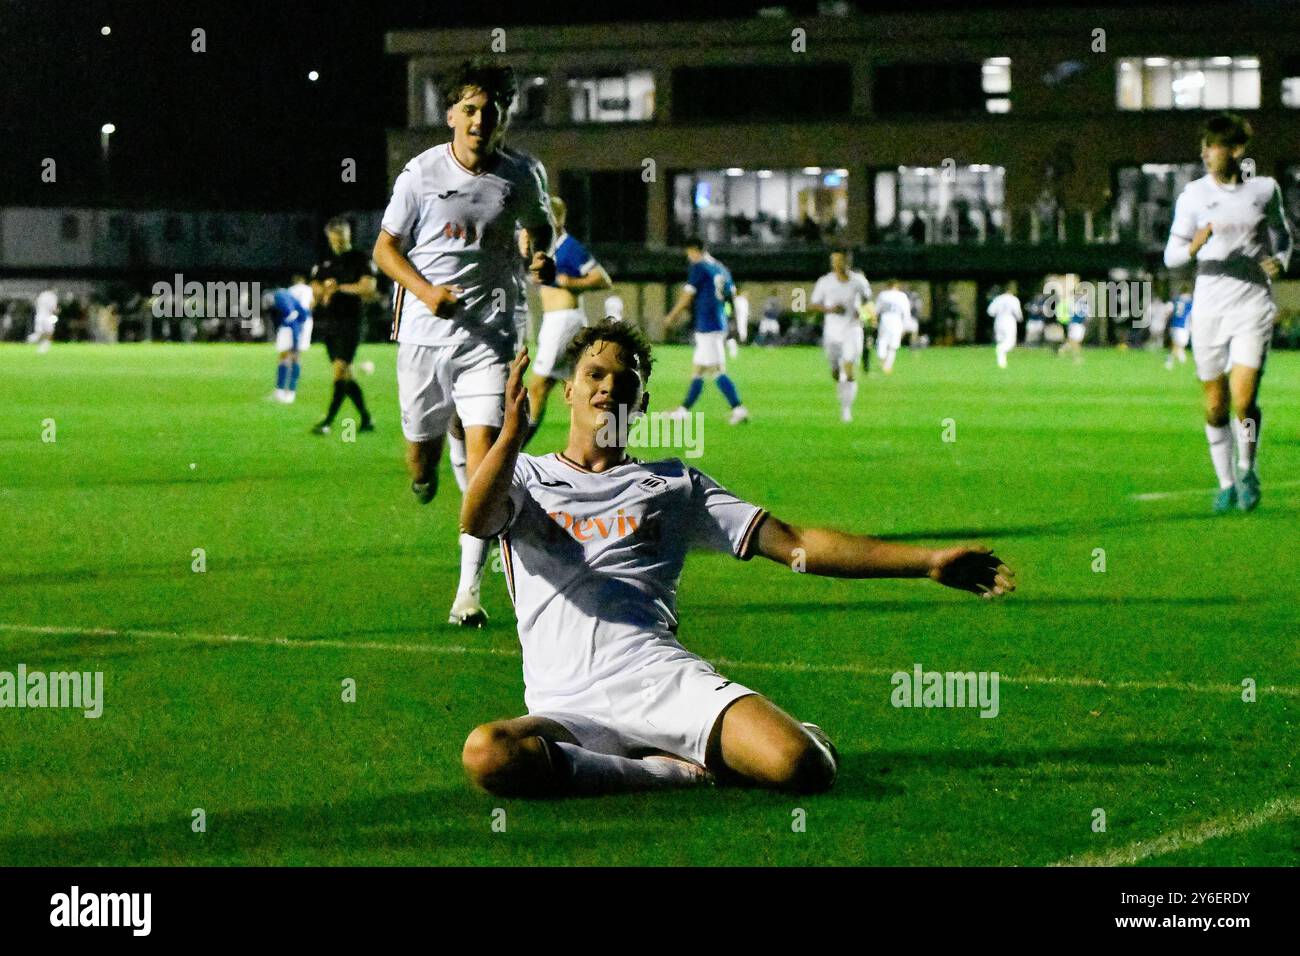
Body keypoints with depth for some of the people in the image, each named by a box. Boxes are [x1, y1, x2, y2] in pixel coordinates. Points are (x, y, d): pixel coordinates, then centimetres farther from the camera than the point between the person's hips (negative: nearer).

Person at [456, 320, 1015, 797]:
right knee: (488, 756, -39)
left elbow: (794, 544, 18)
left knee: (800, 768, -31)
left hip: (662, 677, 0)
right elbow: (475, 521, -6)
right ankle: (685, 769, -18)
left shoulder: (672, 484, 23)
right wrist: (513, 432, -26)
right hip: (566, 706, 0)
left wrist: (928, 561, 10)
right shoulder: (525, 478, 18)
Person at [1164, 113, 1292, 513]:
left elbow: (1281, 236, 19)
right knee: (1215, 406, 5)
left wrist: (1279, 261, -3)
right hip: (1209, 309, 1)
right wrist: (1194, 247, -22)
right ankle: (1225, 483, 22)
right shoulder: (1194, 194, 2)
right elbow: (1170, 255, 0)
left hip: (1253, 305, -1)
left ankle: (1247, 470, 10)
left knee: (1244, 398, -14)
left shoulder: (1265, 189, 3)